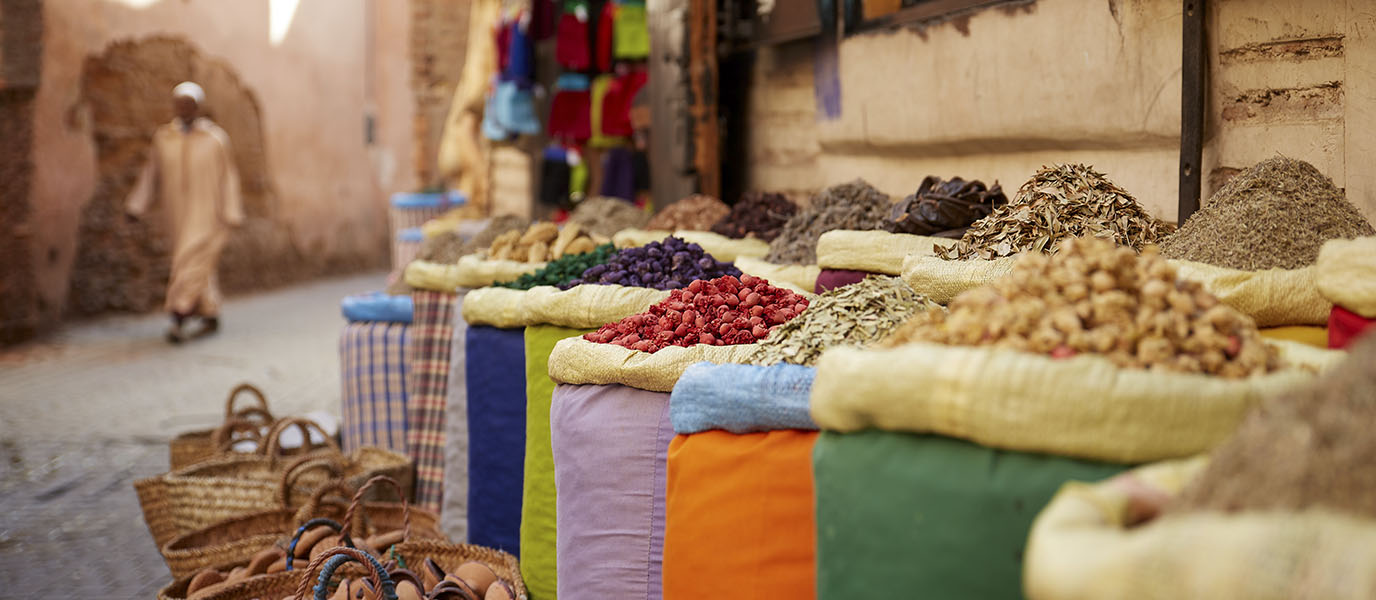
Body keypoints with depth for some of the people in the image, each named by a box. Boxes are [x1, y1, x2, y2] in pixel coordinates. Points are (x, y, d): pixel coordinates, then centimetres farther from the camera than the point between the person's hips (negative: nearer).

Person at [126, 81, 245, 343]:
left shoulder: (216, 138, -4)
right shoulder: (163, 137, 5)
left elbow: (228, 177, -3)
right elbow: (152, 174, 9)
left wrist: (232, 214, -6)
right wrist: (137, 206, 2)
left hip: (207, 213, -4)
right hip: (179, 212, 4)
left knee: (193, 262, -14)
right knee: (200, 265, 11)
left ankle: (179, 319, -15)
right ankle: (211, 316, 25)